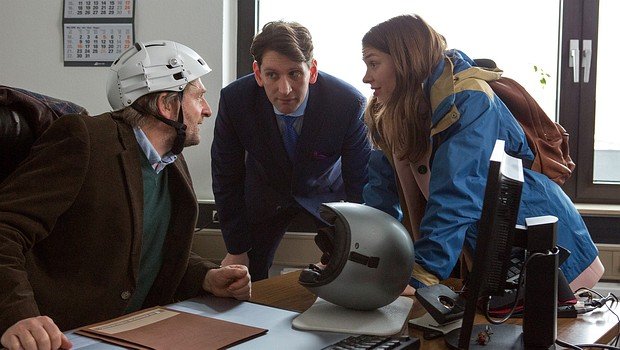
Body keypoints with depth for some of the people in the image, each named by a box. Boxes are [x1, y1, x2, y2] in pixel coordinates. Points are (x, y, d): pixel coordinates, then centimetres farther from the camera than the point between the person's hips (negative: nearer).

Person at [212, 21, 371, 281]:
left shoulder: (350, 104, -32)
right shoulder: (234, 100, -28)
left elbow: (360, 182, -20)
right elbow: (226, 177, -14)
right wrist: (236, 250, -9)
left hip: (329, 193, -1)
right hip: (266, 192, 1)